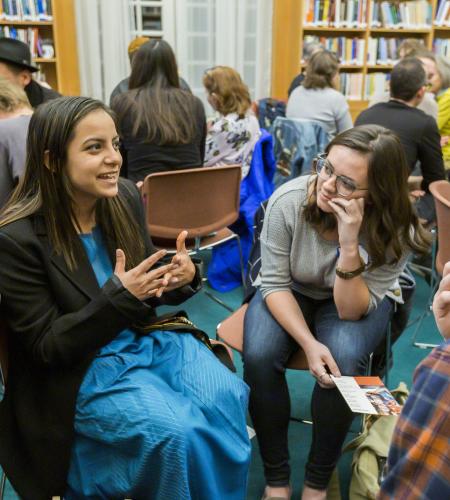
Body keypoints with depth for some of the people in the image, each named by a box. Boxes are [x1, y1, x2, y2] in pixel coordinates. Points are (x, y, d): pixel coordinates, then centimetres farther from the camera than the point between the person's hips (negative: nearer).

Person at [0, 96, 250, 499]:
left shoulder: (125, 197, -4)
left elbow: (149, 285, 7)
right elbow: (46, 346, -16)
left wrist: (182, 277, -18)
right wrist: (118, 297, -30)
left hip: (148, 339, 5)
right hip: (78, 371, -5)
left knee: (226, 397, -17)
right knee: (178, 431, -24)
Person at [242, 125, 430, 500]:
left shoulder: (395, 231, -24)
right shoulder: (288, 200, -26)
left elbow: (352, 310, -25)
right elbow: (275, 283, -18)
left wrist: (349, 246, -41)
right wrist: (309, 344, -31)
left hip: (357, 302, 0)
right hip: (290, 295, 1)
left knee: (342, 361, -32)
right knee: (259, 356, -29)